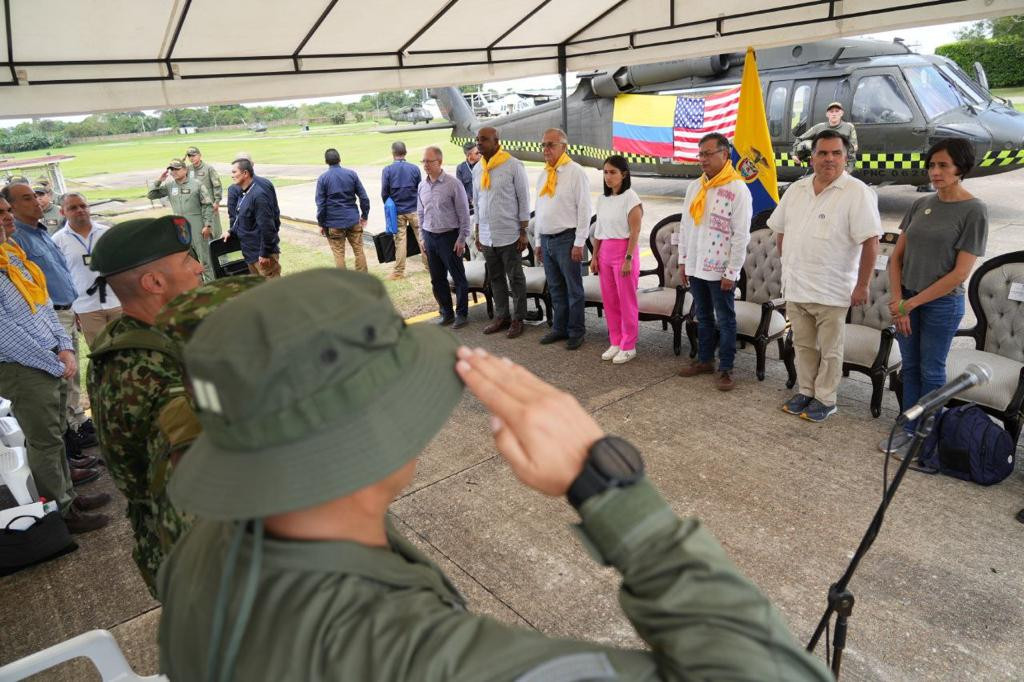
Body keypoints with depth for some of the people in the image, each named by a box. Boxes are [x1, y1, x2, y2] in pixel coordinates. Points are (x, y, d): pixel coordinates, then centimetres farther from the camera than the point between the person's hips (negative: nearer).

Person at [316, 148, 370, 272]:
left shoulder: (322, 178, -5)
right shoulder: (351, 174, 0)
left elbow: (321, 204, -7)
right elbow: (364, 197, 0)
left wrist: (321, 224, 2)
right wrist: (364, 216, 11)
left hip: (334, 223, -2)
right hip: (353, 220, 2)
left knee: (339, 254, 6)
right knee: (359, 250, 11)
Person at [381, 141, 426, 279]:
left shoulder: (387, 170, -8)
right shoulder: (414, 168, -6)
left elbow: (384, 193, -4)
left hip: (397, 211, 0)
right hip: (414, 209, 0)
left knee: (399, 240, 5)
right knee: (421, 237, 10)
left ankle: (399, 271, 10)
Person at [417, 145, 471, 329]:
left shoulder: (453, 184, -10)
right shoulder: (422, 186, 7)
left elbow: (464, 214, -9)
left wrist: (461, 239, -11)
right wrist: (423, 237, 14)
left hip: (449, 236, -6)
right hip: (430, 237, 6)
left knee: (458, 277, 2)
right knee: (437, 279, 11)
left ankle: (462, 314, 13)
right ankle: (446, 313, 23)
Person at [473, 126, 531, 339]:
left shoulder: (513, 165, -8)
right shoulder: (477, 169, 9)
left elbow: (524, 199, -6)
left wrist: (523, 232, -9)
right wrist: (477, 232, 14)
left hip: (509, 235, -5)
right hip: (486, 236, 6)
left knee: (515, 279, 5)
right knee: (495, 278, 13)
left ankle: (518, 319, 15)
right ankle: (501, 316, 24)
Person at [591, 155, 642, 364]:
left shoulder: (630, 198, -9)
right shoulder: (602, 199, 10)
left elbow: (634, 232, -12)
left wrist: (628, 259, -17)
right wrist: (594, 256, 11)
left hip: (624, 251, -6)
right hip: (605, 252, 6)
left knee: (627, 301, 1)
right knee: (609, 300, 10)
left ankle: (628, 347, 11)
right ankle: (615, 343, 22)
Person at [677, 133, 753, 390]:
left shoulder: (738, 190, -11)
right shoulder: (694, 187, 8)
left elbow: (741, 235, -13)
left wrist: (731, 272, -14)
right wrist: (683, 261, 10)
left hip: (720, 270, -6)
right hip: (695, 267, 6)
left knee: (725, 321, 4)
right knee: (703, 317, 17)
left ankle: (726, 369, 13)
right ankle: (704, 360, 29)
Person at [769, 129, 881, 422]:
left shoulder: (857, 193, -12)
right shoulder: (796, 190, 7)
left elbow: (870, 241, -15)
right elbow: (781, 230, 17)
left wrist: (862, 285, -16)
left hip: (832, 291, -5)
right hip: (796, 287, 6)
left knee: (829, 350, 8)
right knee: (803, 345, 17)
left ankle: (825, 399, 22)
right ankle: (806, 392, 32)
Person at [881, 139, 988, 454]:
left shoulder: (974, 211, -10)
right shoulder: (921, 204, 5)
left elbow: (960, 273, -13)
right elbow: (896, 256, 6)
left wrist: (911, 303, -13)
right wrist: (898, 301, -5)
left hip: (942, 303, -5)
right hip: (907, 300, 5)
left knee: (931, 371, 6)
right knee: (910, 367, 13)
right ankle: (909, 429, 26)